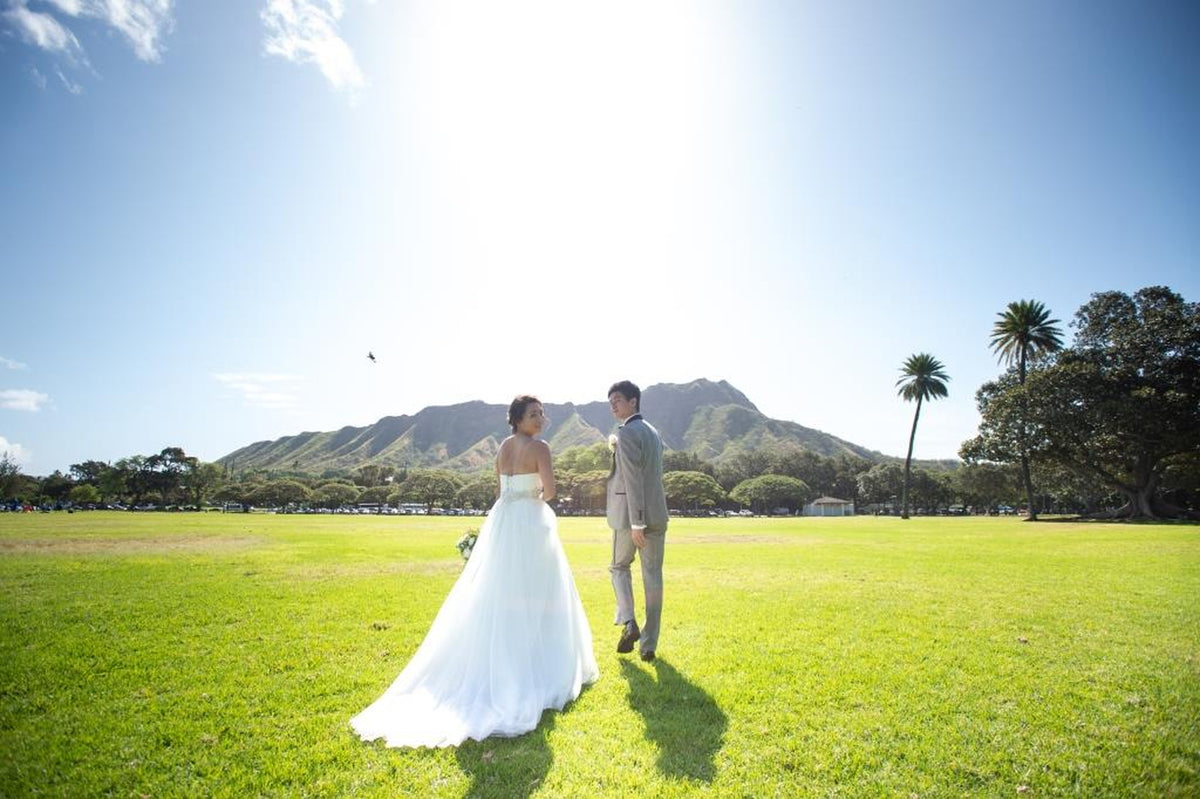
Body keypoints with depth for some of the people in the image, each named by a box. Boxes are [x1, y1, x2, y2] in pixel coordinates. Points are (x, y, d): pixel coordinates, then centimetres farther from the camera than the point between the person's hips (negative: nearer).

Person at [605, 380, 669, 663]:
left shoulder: (626, 433, -12)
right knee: (652, 577, 9)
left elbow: (633, 480, -19)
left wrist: (636, 523, -20)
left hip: (630, 515, -7)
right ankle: (649, 644, 13)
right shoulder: (653, 432, 15)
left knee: (619, 567, 16)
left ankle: (629, 623, 1)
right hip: (657, 514, 7)